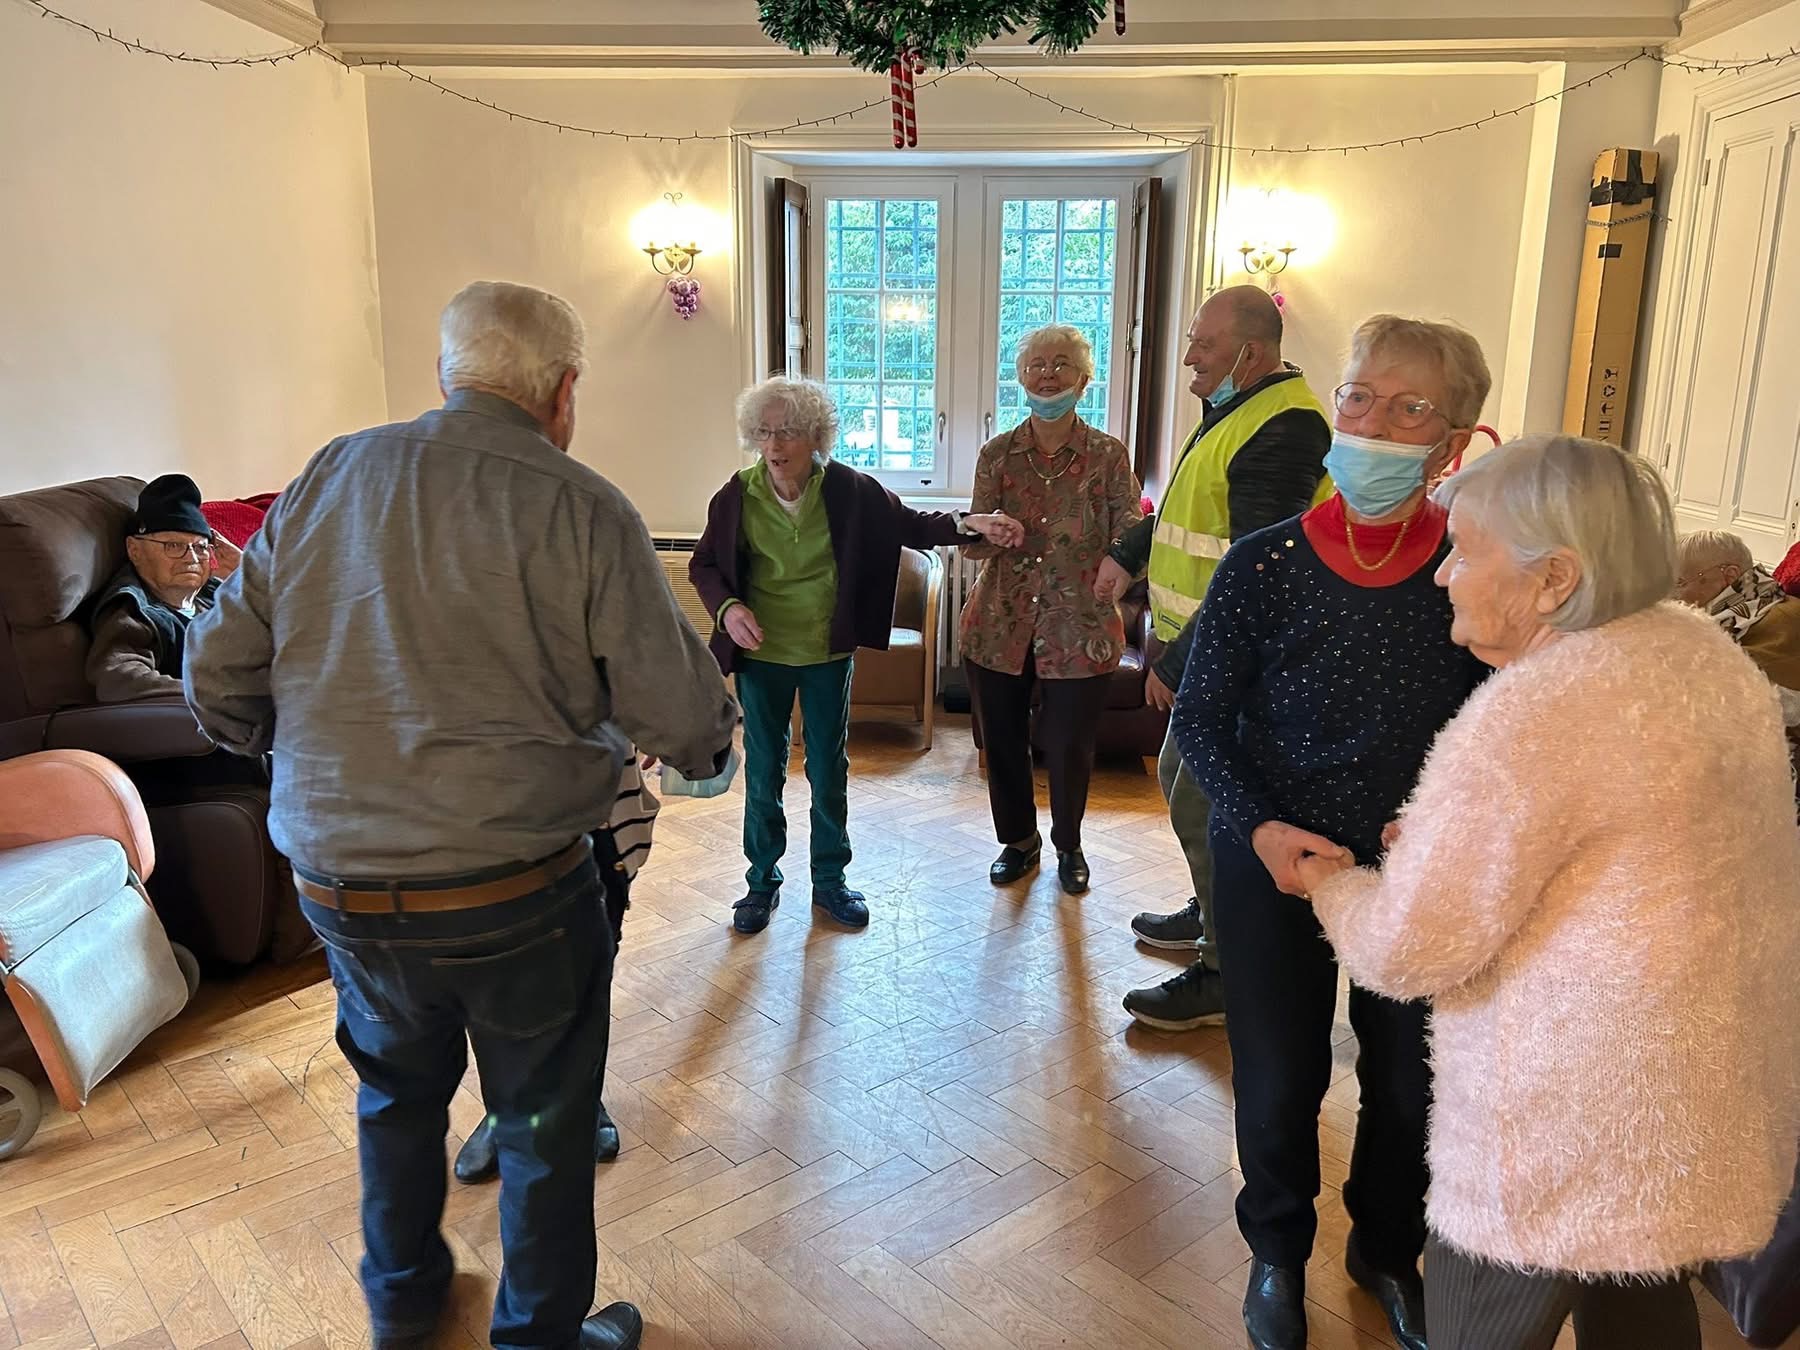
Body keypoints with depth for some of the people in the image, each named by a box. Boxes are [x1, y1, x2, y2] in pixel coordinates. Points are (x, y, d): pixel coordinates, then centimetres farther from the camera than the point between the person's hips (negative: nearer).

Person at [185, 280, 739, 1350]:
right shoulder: (582, 509, -13)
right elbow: (684, 714, -13)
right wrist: (712, 744, 10)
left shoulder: (328, 479, 1)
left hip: (337, 887, 5)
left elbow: (218, 676, 3)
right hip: (517, 891, -5)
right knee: (545, 1121, 16)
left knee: (396, 1090, 28)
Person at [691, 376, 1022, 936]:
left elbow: (907, 524, -1)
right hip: (761, 657, 0)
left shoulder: (848, 490, -11)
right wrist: (728, 608, -17)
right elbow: (703, 565, 1)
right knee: (763, 772, 11)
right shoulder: (737, 496, -10)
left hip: (829, 655, 0)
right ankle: (762, 881, 29)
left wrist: (966, 523, -17)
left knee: (830, 771, 12)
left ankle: (830, 880, 30)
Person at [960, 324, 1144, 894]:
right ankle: (1018, 839, 37)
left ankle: (1069, 845, 35)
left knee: (1069, 747, 8)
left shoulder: (1108, 455, -4)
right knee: (1002, 740, 12)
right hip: (1000, 626, 2)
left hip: (1079, 629, -2)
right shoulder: (997, 454, 1)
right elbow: (973, 543, 2)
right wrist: (989, 535, -22)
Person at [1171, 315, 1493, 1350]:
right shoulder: (1265, 564, -13)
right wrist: (1256, 826, -18)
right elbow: (1202, 714, -6)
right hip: (1275, 864, -1)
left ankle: (1388, 1249, 47)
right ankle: (1279, 1251, 42)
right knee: (1279, 1080, 12)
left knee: (1412, 1080, 17)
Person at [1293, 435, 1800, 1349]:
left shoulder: (1534, 710, -26)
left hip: (1589, 1115, -9)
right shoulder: (1705, 652, 3)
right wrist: (1445, 834, 11)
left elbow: (1406, 950, -22)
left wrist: (1334, 885, -2)